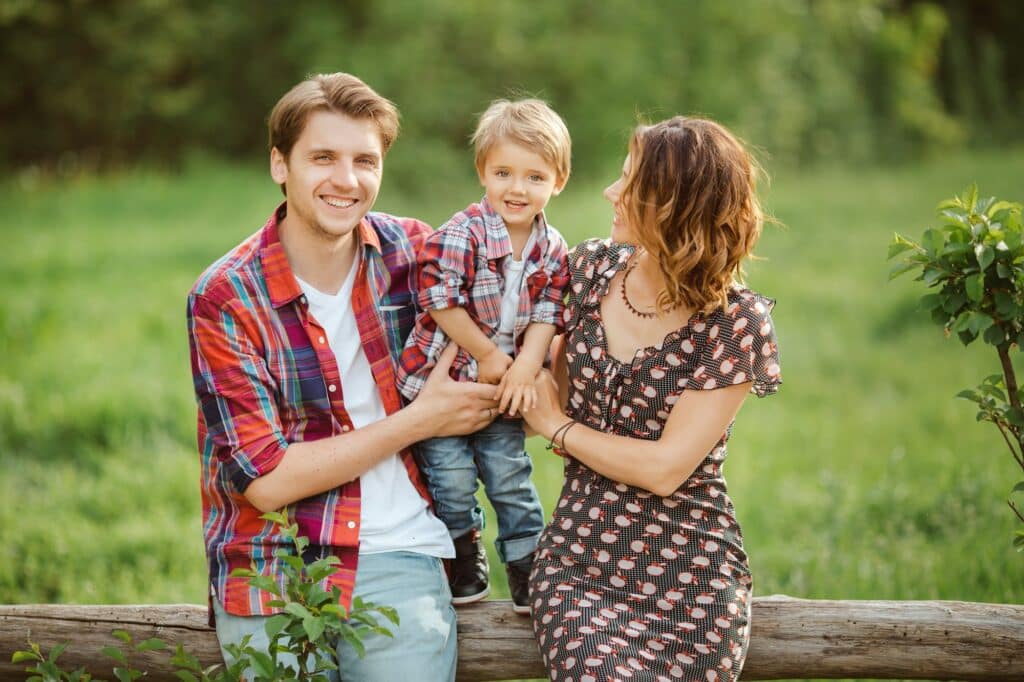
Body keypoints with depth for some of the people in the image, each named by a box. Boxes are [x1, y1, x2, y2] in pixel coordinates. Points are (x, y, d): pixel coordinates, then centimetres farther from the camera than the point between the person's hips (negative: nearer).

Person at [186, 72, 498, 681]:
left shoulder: (410, 251, 2)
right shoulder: (225, 299, -7)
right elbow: (265, 481, -12)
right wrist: (422, 419, -10)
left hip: (399, 560, 2)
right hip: (272, 576, -2)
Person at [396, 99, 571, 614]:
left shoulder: (552, 250, -2)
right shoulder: (461, 235, -19)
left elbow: (545, 316, -2)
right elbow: (440, 302, -21)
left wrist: (524, 369, -18)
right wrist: (488, 354, -15)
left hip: (504, 387, 4)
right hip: (441, 377, -4)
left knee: (511, 478, 8)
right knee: (451, 477, 0)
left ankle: (528, 571, 21)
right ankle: (465, 559, 23)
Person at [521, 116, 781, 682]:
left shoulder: (736, 323, -10)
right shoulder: (593, 268, 4)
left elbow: (666, 469, -14)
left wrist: (557, 426, -5)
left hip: (690, 577, -3)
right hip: (578, 558, 3)